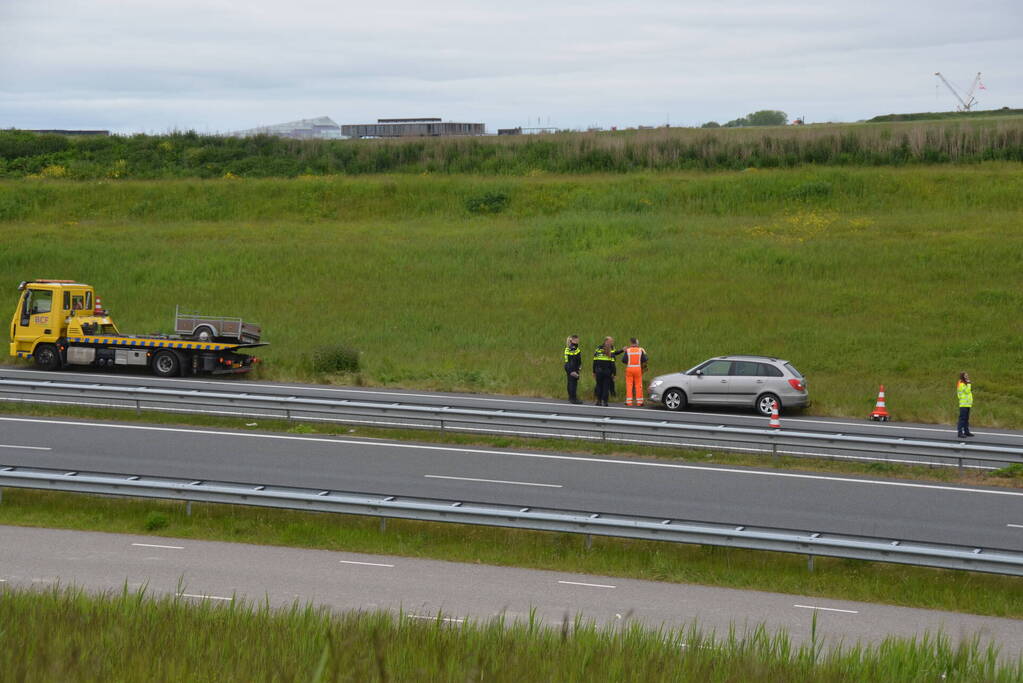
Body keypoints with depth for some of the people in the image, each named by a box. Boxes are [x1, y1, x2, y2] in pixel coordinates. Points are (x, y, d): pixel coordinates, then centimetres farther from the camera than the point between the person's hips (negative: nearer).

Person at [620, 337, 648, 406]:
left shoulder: (627, 350, -4)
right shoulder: (640, 350, -1)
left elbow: (623, 360, -7)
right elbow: (644, 360, -3)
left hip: (629, 369, -1)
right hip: (638, 369, 1)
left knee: (629, 385, 3)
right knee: (638, 385, 5)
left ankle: (629, 401, 0)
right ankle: (639, 401, 4)